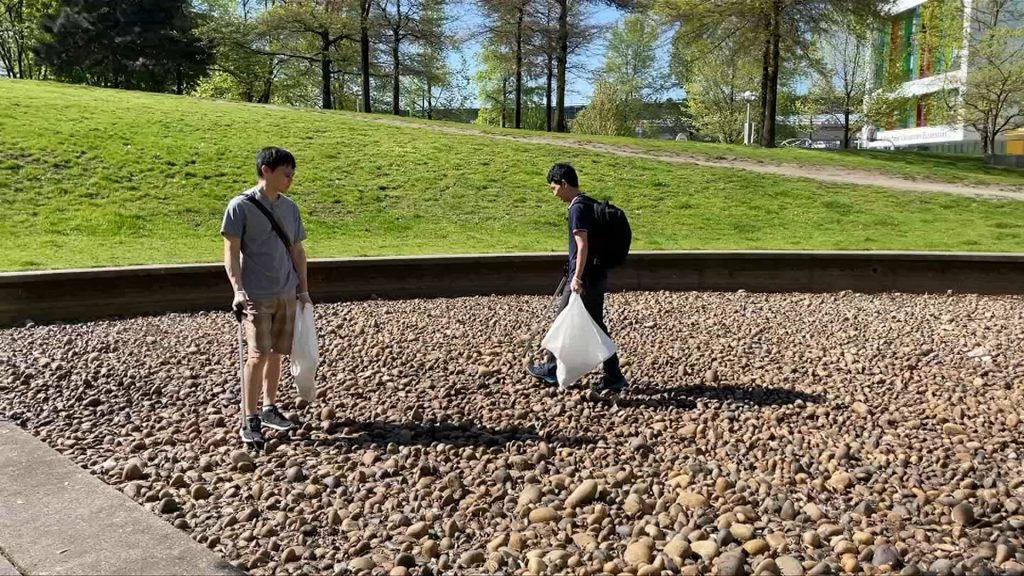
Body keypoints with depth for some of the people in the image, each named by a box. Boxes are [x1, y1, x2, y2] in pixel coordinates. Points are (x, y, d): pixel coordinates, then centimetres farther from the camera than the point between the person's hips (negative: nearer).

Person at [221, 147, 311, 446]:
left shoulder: (290, 207, 9)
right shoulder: (241, 206, -7)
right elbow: (231, 252, -8)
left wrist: (304, 289, 12)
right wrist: (238, 289, -18)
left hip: (287, 294, 6)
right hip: (256, 295, -5)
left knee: (277, 352, 12)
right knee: (258, 354, -9)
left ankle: (269, 409, 26)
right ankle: (250, 421, 0)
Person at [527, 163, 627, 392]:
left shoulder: (577, 207, -15)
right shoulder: (591, 204, 13)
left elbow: (582, 245, -24)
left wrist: (576, 276, -26)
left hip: (584, 277, -9)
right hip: (598, 275, 9)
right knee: (596, 325, 12)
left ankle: (551, 368, 23)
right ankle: (613, 376, 11)